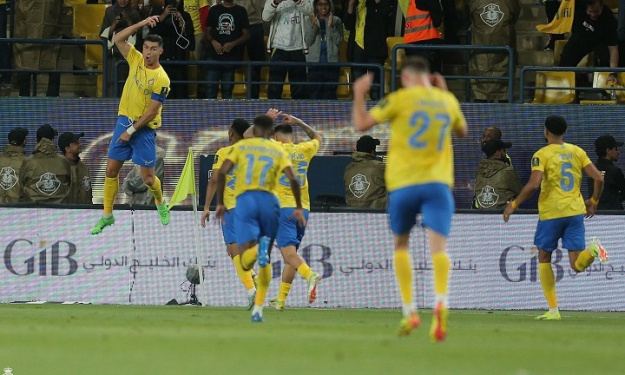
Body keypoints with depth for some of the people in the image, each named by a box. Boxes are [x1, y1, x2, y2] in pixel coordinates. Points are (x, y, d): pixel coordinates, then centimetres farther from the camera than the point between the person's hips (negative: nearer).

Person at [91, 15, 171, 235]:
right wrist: (143, 24, -13)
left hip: (144, 128, -5)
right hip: (124, 120, 5)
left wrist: (132, 131, -17)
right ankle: (107, 215, 13)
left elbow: (152, 112, -18)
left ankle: (161, 204, 31)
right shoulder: (136, 60, -2)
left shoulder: (161, 79, -19)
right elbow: (118, 39, -4)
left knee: (148, 178, -1)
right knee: (111, 169, 3)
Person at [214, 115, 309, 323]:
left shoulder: (241, 146, 13)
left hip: (245, 199, -1)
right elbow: (293, 179, -2)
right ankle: (258, 309, 8)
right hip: (268, 200, 1)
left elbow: (222, 172, 1)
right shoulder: (279, 151, 12)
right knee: (266, 261, 16)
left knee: (246, 261, -8)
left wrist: (220, 203, 9)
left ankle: (257, 250, -45)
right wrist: (299, 208, 8)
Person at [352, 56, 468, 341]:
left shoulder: (400, 99, 0)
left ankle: (409, 311, 8)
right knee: (438, 246, -11)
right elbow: (462, 131, 31)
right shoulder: (448, 101, 12)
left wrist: (359, 94, 15)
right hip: (438, 182, 2)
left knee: (401, 244, 17)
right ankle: (441, 301, -38)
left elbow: (361, 124, -1)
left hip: (403, 183, -1)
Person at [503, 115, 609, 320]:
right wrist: (593, 201, 21)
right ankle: (593, 249, -33)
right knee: (577, 264, 2)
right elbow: (598, 178, 4)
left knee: (544, 258, 14)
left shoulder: (542, 155, -5)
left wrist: (513, 205, -8)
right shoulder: (577, 152, 9)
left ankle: (553, 310, 8)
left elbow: (533, 184, -19)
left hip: (551, 212, -3)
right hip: (575, 211, 3)